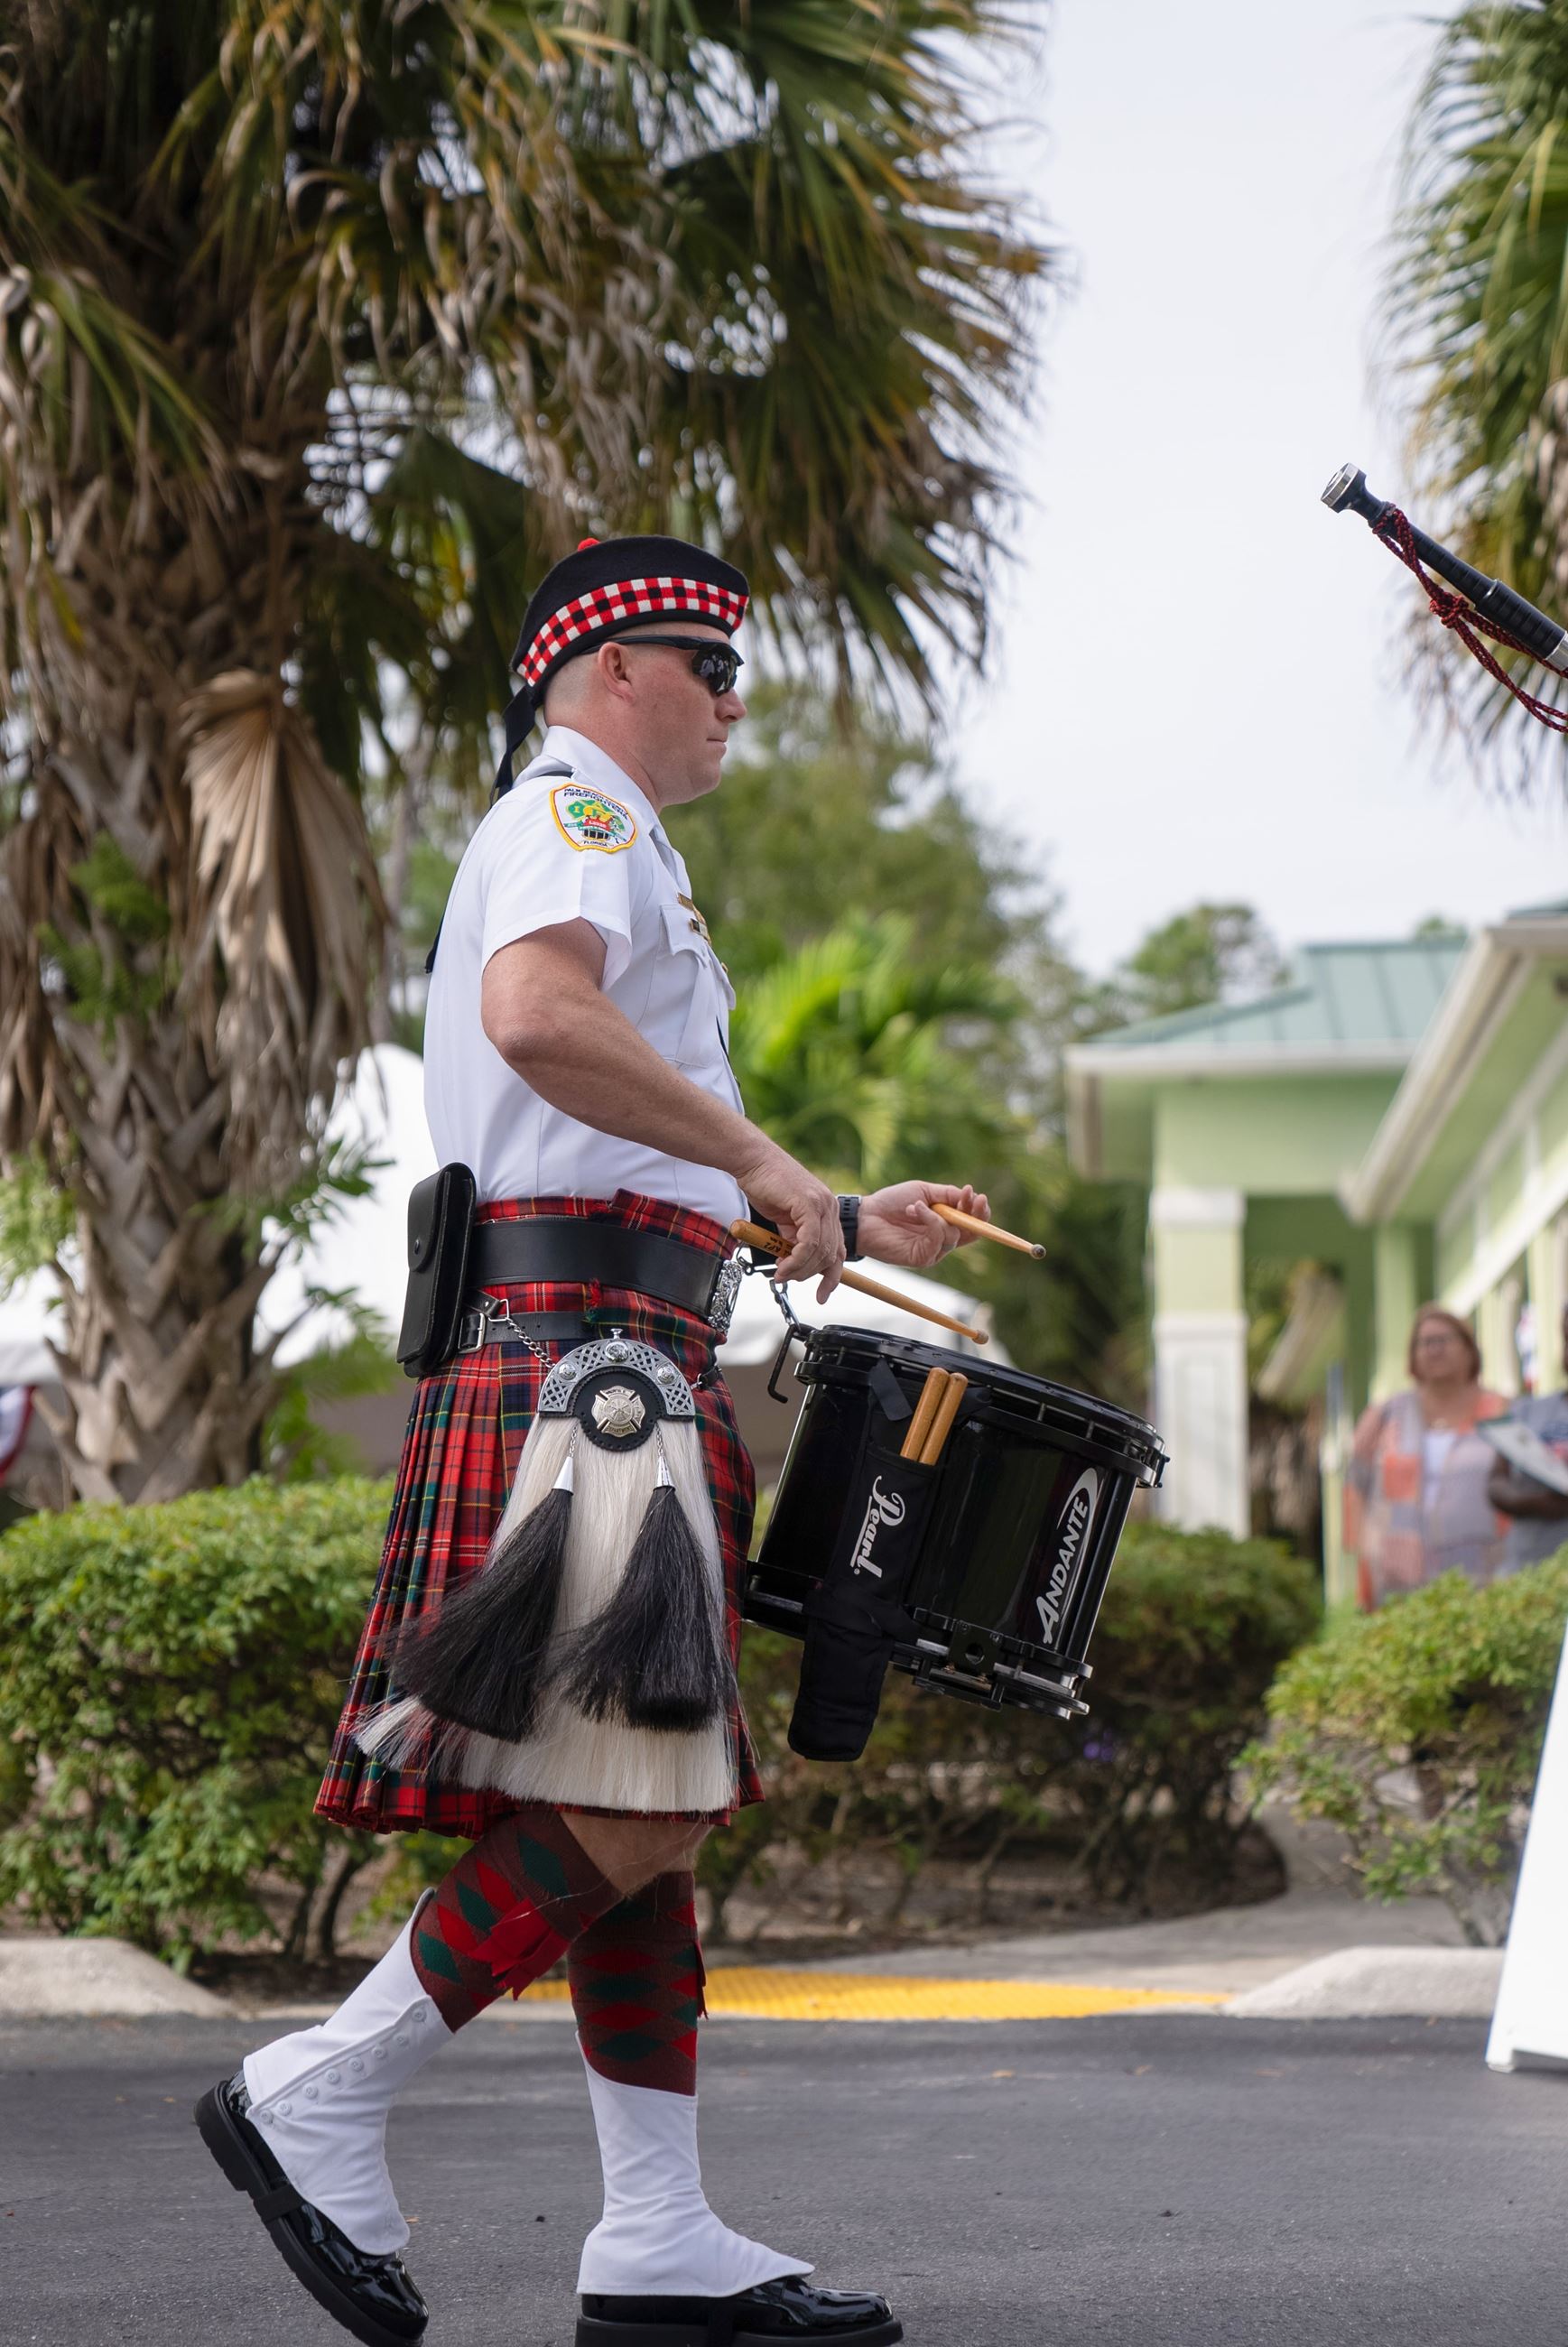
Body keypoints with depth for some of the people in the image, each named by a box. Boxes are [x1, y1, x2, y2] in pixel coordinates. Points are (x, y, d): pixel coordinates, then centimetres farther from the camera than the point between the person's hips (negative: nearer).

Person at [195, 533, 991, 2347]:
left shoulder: (604, 846, 30)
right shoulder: (571, 814, -3)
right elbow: (538, 1018, -25)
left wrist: (841, 1224, 30)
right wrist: (771, 1164, -20)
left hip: (607, 1361, 11)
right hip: (583, 1346, -11)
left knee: (651, 1803, 5)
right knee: (628, 1805, -15)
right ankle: (323, 2095, -9)